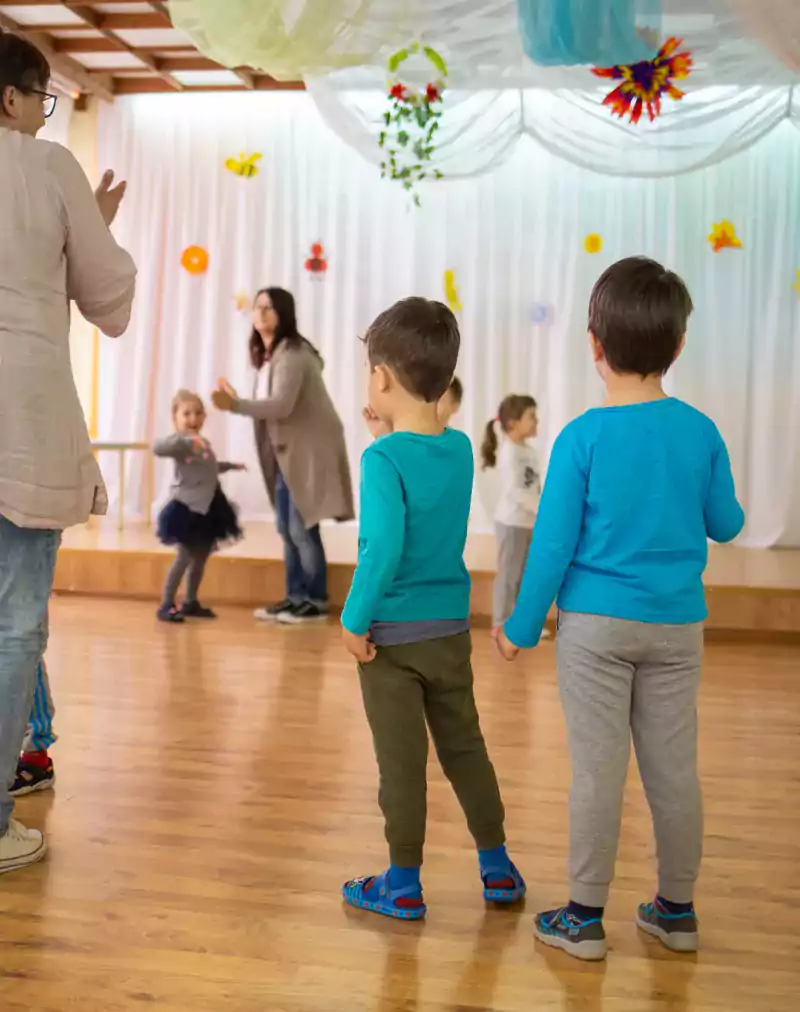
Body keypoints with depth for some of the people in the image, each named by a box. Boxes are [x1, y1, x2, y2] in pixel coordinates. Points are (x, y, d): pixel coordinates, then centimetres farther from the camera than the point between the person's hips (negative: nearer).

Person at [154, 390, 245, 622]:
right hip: (188, 506, -9)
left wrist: (230, 466, 46)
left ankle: (191, 602, 25)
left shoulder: (204, 444, 16)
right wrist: (185, 438, -42)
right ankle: (166, 605, -2)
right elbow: (157, 447, -33)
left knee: (201, 556, 14)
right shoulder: (180, 442, -11)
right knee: (184, 557, -9)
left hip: (208, 506, 9)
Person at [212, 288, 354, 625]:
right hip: (288, 450, 10)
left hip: (310, 449, -9)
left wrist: (235, 405, -33)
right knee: (286, 527, 10)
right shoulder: (266, 355, 13)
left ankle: (315, 602, 2)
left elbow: (281, 405, -27)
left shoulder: (292, 354, -17)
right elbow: (271, 406, 10)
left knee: (302, 527, -8)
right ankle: (296, 597, 18)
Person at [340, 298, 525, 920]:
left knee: (402, 761, 6)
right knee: (465, 748, 18)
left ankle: (404, 885, 19)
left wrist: (355, 621, -16)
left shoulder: (384, 458, -18)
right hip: (452, 628, 6)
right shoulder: (461, 449, 2)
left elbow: (383, 549, -26)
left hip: (392, 633, -6)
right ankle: (498, 868, 29)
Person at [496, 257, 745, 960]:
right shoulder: (702, 433, -3)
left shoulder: (582, 437, -12)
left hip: (596, 623, -3)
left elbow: (553, 544, -10)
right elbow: (726, 525, 9)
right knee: (675, 769, 12)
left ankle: (585, 917, 14)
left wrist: (521, 628, 0)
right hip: (677, 626, 3)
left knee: (597, 769, 4)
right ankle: (677, 911, 27)